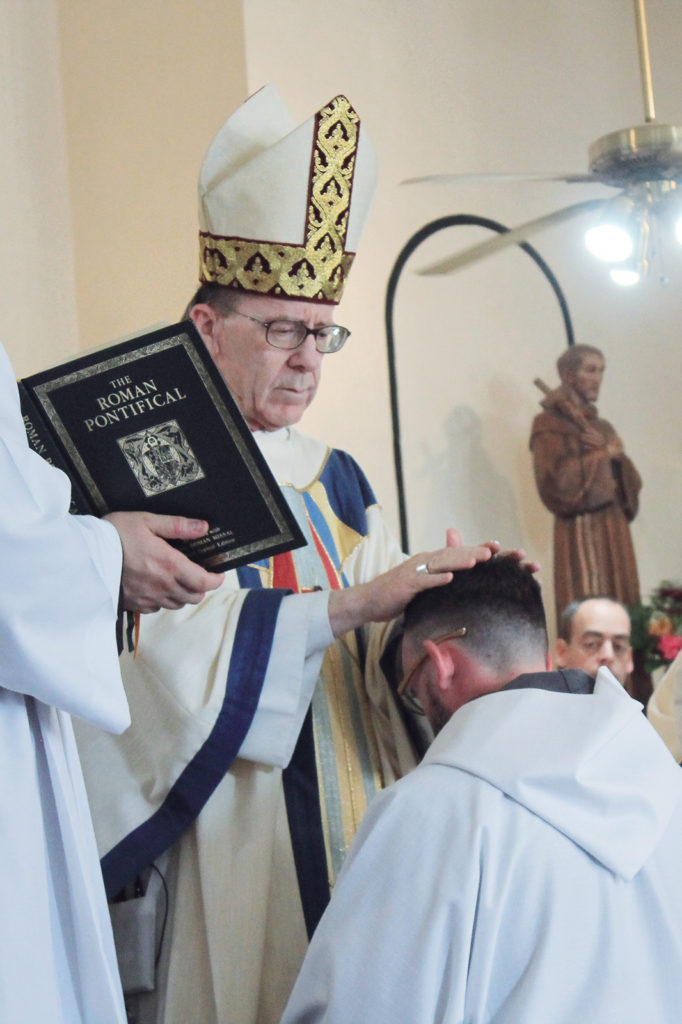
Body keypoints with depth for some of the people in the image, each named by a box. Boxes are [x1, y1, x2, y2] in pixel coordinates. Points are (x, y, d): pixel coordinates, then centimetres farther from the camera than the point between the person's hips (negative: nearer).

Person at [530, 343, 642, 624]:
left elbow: (632, 482, 15)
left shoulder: (603, 427, 19)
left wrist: (616, 457, -6)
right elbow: (553, 481, -14)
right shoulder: (549, 425, -1)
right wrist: (602, 455, -7)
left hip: (615, 530, 7)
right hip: (580, 532, -6)